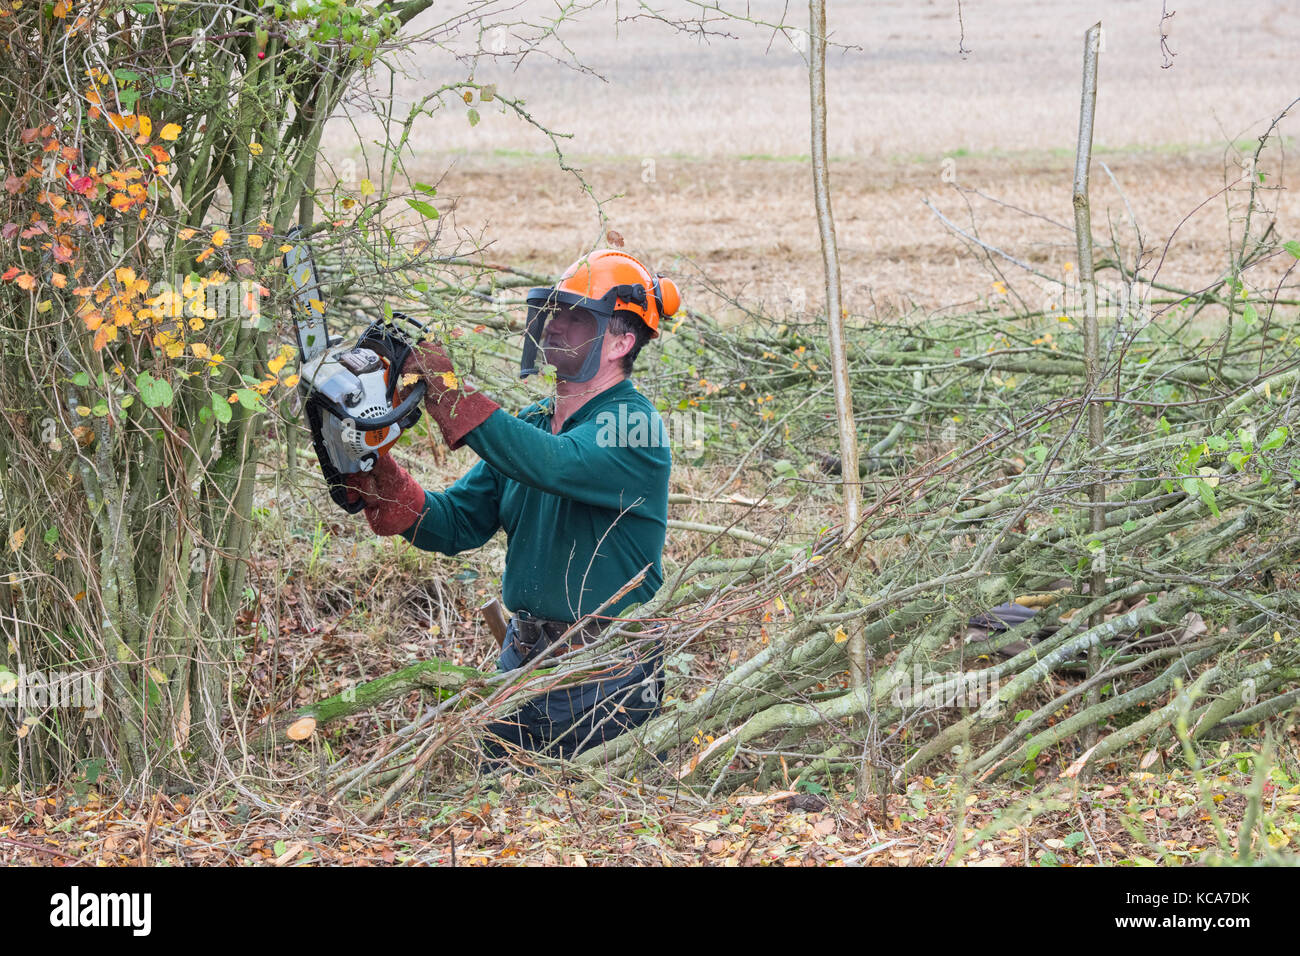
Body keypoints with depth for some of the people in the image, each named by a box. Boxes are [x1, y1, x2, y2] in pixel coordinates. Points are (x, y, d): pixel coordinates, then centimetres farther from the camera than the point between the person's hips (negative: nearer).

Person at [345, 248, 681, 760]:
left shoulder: (633, 425, -13)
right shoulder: (529, 425, 11)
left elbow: (554, 465, -33)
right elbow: (451, 525, 6)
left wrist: (448, 389, -33)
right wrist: (375, 472, -11)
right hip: (521, 668, 7)